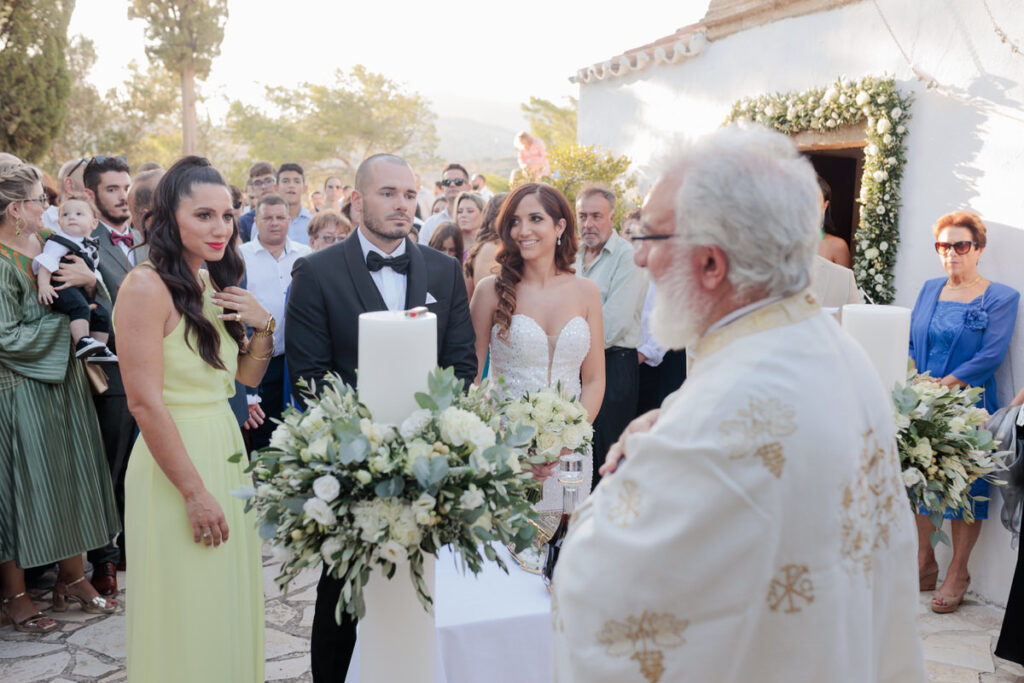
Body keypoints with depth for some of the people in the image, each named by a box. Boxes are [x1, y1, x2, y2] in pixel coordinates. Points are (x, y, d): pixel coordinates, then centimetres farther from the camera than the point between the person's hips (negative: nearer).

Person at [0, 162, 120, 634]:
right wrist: (64, 321, -11)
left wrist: (88, 279, -14)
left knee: (70, 475, 12)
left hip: (62, 381, 7)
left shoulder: (49, 243, 5)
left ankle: (72, 576, 26)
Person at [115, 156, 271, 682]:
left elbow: (247, 376, 14)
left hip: (227, 453, 8)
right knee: (187, 614, 6)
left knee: (230, 605, 19)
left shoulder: (214, 285, 8)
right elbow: (145, 402, -20)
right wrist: (195, 492, -18)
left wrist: (263, 326, -6)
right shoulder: (148, 287, -16)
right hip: (176, 463, -8)